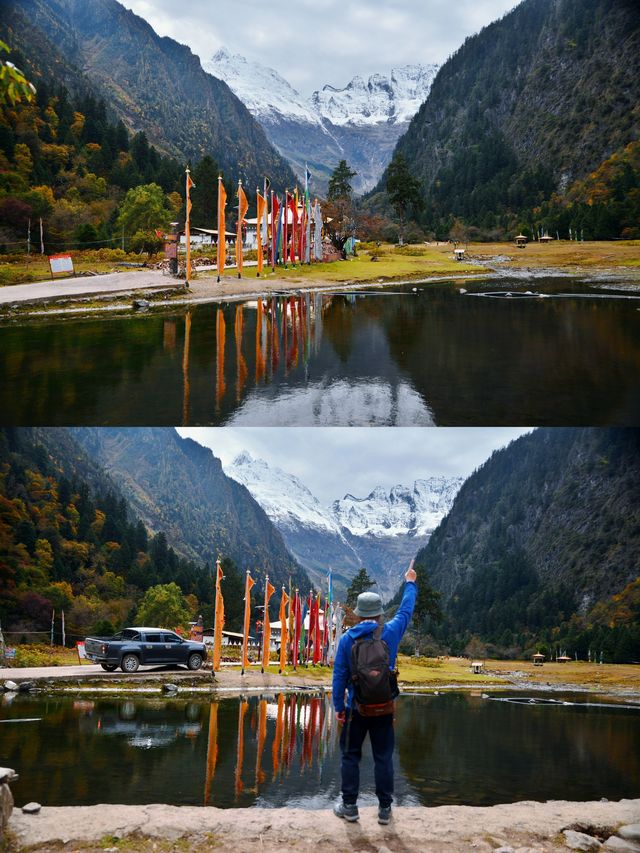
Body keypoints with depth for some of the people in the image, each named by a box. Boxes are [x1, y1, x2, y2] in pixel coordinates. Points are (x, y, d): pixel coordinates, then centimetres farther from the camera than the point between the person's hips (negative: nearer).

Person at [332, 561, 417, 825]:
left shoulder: (348, 639, -6)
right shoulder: (390, 633, -5)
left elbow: (339, 675, -4)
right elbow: (406, 610, 13)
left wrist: (338, 707, 6)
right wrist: (410, 583, 28)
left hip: (356, 709, -1)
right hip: (384, 709, 1)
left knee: (350, 756, 10)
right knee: (384, 758, 7)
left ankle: (349, 806, 13)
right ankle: (385, 809, 11)